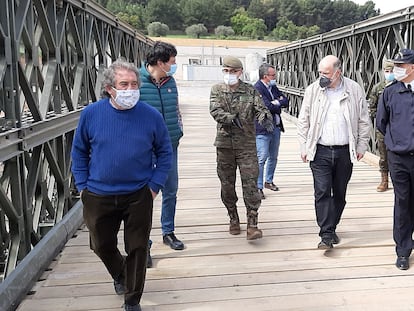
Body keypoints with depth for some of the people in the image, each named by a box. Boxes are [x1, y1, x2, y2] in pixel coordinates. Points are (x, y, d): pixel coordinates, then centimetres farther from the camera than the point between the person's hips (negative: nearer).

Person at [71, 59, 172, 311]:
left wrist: (154, 185, -5)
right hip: (98, 196, 2)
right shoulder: (91, 114, -7)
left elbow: (165, 153, 1)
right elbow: (79, 152, 6)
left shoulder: (151, 116, -9)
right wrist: (83, 186, 0)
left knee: (138, 249, 6)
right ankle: (119, 275, 51)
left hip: (139, 196, -1)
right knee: (102, 246, 17)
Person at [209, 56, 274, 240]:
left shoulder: (250, 90, 4)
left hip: (247, 144, -1)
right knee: (227, 184, 10)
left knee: (250, 183, -6)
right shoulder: (216, 90, 5)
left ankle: (252, 224, -2)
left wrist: (265, 117, -31)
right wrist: (231, 118, -30)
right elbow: (215, 110, -11)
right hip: (224, 144, 2)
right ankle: (233, 219, 28)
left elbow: (260, 108, -7)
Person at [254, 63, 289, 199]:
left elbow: (286, 101, 8)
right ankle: (258, 187, -2)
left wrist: (276, 102, -11)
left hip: (276, 127, 9)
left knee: (273, 157, 16)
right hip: (263, 129, -8)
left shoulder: (273, 87, 13)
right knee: (261, 158, -8)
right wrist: (279, 104, -3)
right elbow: (268, 106, -21)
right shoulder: (257, 88, -13)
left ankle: (269, 181, 32)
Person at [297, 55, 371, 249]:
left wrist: (361, 146, 4)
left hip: (345, 151, 1)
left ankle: (331, 228, 28)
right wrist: (304, 147, 1)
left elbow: (364, 121, 7)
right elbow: (303, 121, 5)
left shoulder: (355, 90, 1)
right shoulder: (312, 90, 1)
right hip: (320, 151, -1)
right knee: (322, 192, -7)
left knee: (340, 193, 11)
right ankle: (326, 235, -3)